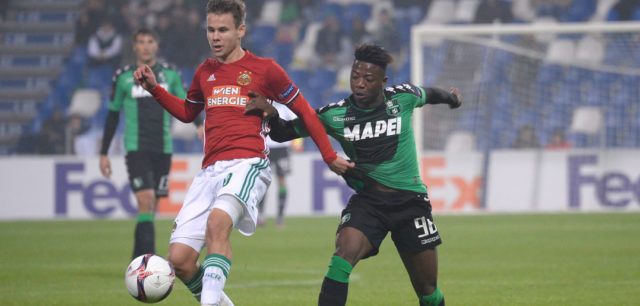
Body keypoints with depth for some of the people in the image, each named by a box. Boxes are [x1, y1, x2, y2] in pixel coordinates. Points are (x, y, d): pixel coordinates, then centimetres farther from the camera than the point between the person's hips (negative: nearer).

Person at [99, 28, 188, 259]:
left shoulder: (170, 74, 9)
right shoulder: (123, 77, 4)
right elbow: (112, 115, 10)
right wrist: (104, 153, 9)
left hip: (163, 149, 3)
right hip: (136, 149, -3)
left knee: (151, 206, 8)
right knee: (146, 201, -19)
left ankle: (138, 262, 21)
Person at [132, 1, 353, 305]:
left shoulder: (264, 69, 5)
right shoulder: (205, 72, 19)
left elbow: (304, 111, 13)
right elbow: (187, 112, 36)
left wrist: (330, 157, 15)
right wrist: (154, 89, 21)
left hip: (248, 164, -5)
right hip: (210, 171, 5)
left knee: (217, 222, -38)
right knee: (179, 260, -9)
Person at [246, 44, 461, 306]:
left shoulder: (403, 97, -6)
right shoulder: (334, 115, -6)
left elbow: (429, 95, 18)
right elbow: (282, 133, -1)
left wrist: (451, 97, 39)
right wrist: (271, 114, -23)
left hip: (410, 200, 1)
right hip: (366, 200, 0)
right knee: (344, 252, -29)